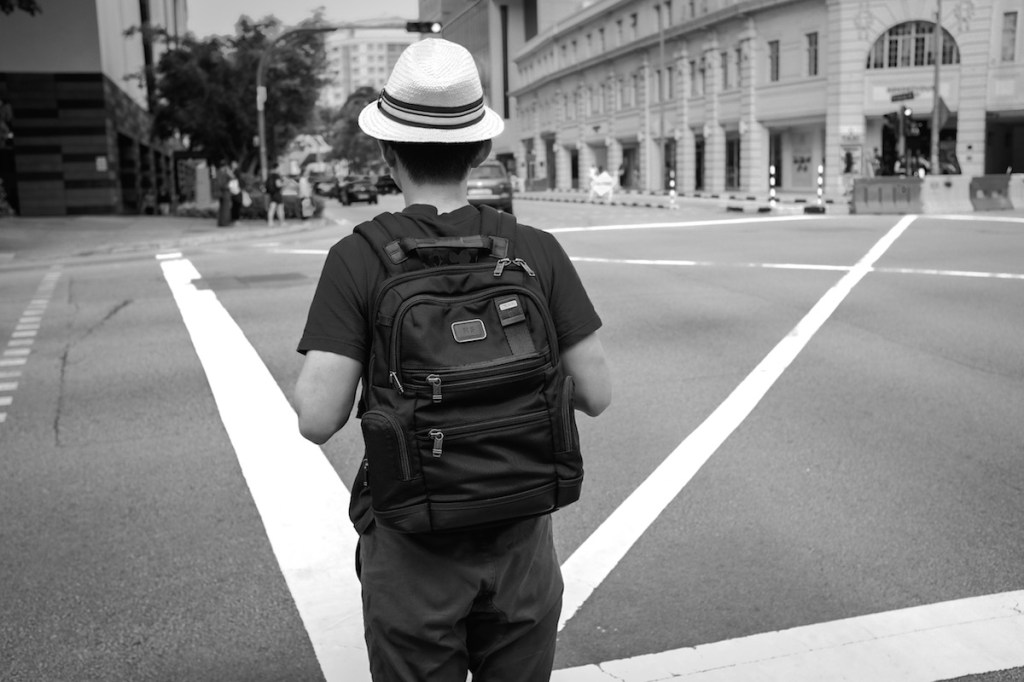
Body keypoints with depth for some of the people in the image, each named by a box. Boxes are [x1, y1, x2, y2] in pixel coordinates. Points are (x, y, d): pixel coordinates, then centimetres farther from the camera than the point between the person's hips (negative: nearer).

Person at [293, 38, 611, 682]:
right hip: (521, 541, 2)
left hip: (413, 549, -1)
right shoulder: (537, 251, -7)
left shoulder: (357, 260, -13)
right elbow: (597, 393, -6)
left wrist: (319, 359, 3)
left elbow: (318, 419, -18)